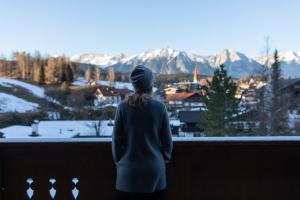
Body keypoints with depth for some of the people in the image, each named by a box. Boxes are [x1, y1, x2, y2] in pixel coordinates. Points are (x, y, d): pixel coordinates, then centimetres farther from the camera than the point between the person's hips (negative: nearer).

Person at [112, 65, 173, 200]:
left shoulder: (123, 107, -9)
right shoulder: (160, 107, -9)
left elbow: (117, 139, -4)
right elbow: (167, 139, -3)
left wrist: (118, 161, 10)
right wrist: (164, 159, 13)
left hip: (129, 169, 0)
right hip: (154, 168, 0)